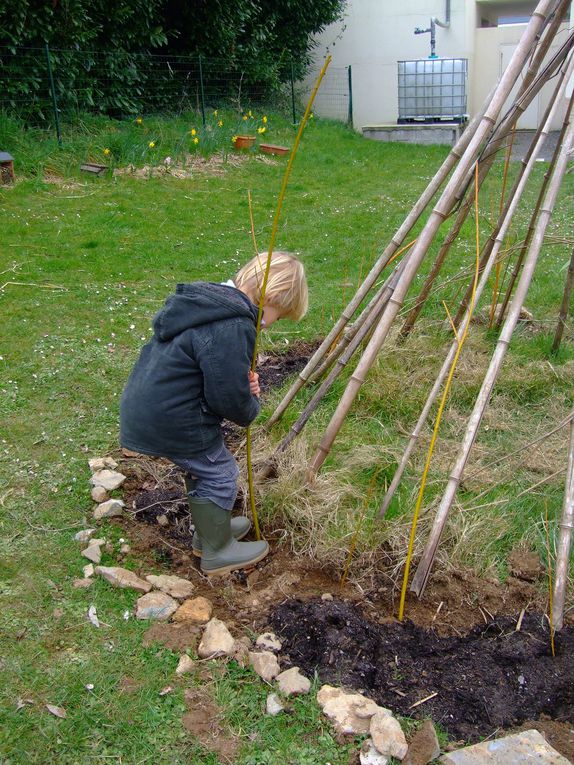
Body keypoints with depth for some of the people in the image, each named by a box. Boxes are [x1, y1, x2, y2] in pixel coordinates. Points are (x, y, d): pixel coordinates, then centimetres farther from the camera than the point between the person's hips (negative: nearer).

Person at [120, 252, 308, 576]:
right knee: (220, 474, 10)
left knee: (203, 466, 26)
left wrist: (244, 380, 3)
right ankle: (218, 552, 27)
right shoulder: (234, 328, -25)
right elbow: (230, 400, -20)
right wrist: (252, 406, 2)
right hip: (171, 422, -9)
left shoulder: (207, 298, 7)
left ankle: (211, 528, 45)